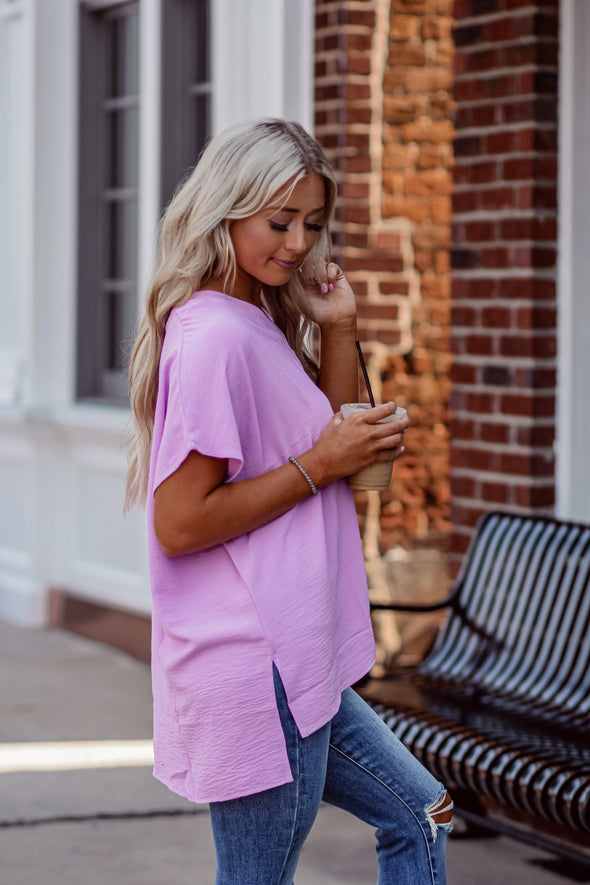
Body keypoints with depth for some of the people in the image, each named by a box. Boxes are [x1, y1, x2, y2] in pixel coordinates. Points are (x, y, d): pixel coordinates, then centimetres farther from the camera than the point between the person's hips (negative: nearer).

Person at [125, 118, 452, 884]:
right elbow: (180, 524, -22)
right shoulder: (213, 336, -17)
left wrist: (339, 332, 10)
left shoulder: (261, 327, 13)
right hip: (254, 671, -10)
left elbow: (333, 443, 23)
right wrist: (320, 464, -17)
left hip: (294, 664, 10)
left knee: (420, 815, 22)